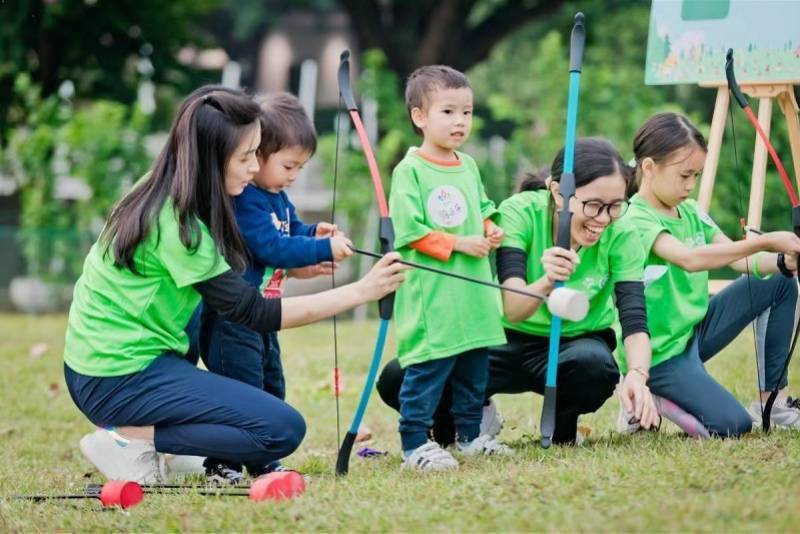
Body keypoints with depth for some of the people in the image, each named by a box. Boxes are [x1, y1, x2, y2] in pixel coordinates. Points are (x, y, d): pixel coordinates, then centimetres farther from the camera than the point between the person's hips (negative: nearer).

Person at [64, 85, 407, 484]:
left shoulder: (161, 196, 7)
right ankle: (130, 438, -10)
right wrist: (361, 291, -18)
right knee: (283, 429, -14)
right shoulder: (175, 225, -20)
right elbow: (254, 313, -19)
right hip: (117, 382, -10)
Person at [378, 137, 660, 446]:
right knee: (397, 378, -22)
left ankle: (562, 430, -3)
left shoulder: (621, 235, -19)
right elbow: (512, 310, -31)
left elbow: (634, 319, -27)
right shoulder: (520, 212, -22)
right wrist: (546, 282, -54)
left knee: (593, 363, -38)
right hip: (512, 340, 0)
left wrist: (637, 374, -49)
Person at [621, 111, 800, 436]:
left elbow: (740, 260, 1)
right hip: (659, 352, -9)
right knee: (732, 424, -25)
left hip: (696, 329, 9)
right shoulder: (636, 221, -21)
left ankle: (772, 401, 6)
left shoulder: (691, 212, 6)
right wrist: (766, 241, -41)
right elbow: (690, 259, -38)